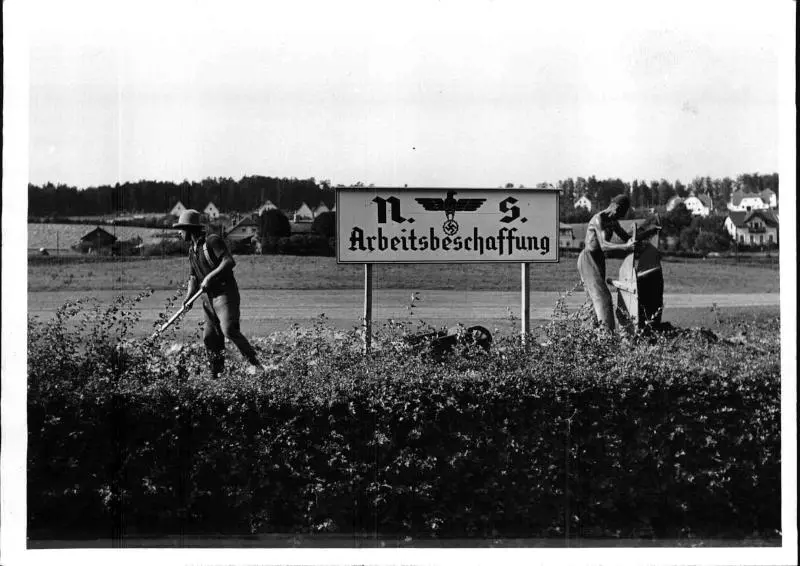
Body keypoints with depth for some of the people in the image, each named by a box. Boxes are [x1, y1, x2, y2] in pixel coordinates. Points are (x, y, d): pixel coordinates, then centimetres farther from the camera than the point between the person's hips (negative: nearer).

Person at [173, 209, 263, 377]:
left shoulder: (213, 241, -10)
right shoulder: (192, 251, 16)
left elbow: (229, 262, -20)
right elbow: (193, 277, 15)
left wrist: (210, 276, -24)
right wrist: (188, 297, -1)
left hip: (225, 293, -8)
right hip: (208, 298, 8)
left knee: (228, 330, -22)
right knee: (209, 337, 4)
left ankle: (254, 363, -14)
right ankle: (216, 374, 11)